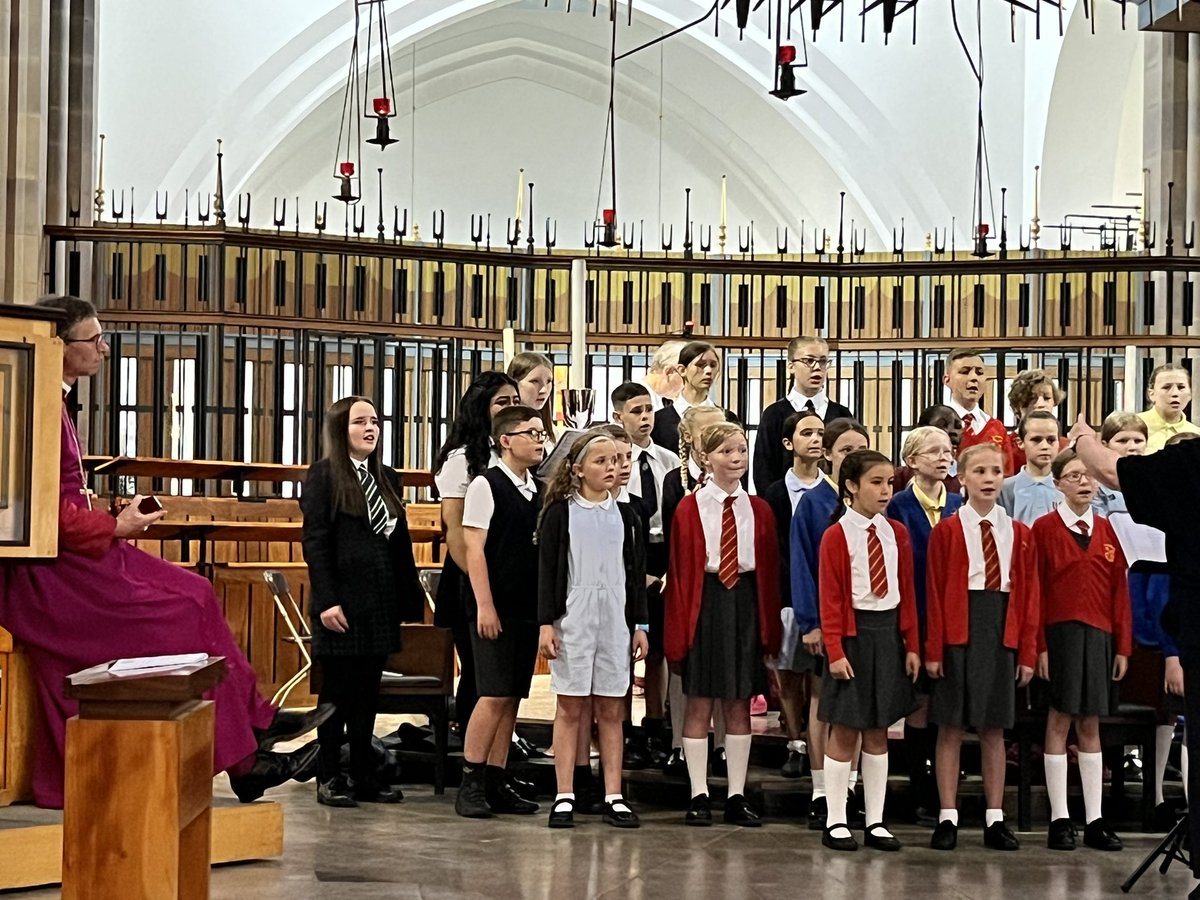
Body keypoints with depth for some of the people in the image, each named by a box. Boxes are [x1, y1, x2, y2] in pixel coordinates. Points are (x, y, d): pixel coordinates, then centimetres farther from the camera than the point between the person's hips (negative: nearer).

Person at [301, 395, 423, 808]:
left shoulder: (387, 478, 14)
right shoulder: (323, 475, -4)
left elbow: (401, 542, 14)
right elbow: (315, 541, -9)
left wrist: (410, 600, 10)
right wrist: (326, 600, -16)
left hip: (380, 601, 6)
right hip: (342, 601, -6)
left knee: (368, 692, 9)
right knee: (336, 692, 0)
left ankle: (364, 776, 15)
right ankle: (329, 779, 8)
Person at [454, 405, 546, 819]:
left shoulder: (537, 490, 13)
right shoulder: (486, 485, -7)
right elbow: (474, 548, -10)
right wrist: (485, 605, -15)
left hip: (528, 607, 7)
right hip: (494, 608, -7)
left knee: (512, 698, 7)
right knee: (494, 696, -10)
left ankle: (497, 783, 12)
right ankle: (470, 785, -5)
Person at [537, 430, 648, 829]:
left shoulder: (625, 516, 9)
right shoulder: (560, 514, -1)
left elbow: (636, 572, 11)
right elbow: (547, 570, -2)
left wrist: (640, 625, 9)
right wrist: (546, 623, -8)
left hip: (616, 620, 3)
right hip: (572, 619, -3)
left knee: (611, 710, 5)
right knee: (570, 707, 1)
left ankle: (613, 797, 8)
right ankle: (564, 798, 4)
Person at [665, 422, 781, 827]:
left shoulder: (759, 511, 5)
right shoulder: (690, 508, -3)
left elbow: (770, 570, 6)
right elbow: (679, 570, -4)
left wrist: (770, 628, 2)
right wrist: (678, 631, -8)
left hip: (746, 602, 3)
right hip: (704, 602, -3)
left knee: (740, 705, 7)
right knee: (699, 704, 2)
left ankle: (737, 797, 12)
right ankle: (699, 796, 8)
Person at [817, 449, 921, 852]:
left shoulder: (897, 534, 7)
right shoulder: (836, 536, -8)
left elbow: (907, 592, 8)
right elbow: (830, 598, -9)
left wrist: (912, 646, 5)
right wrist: (835, 650, -15)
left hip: (888, 632, 5)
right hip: (853, 633, -5)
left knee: (878, 732, 9)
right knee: (844, 731, 0)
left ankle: (876, 822, 13)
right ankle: (836, 822, 7)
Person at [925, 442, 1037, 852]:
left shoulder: (1018, 533, 8)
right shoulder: (947, 530, -1)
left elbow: (1029, 594, 7)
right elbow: (934, 592, -4)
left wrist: (1028, 650, 2)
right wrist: (934, 648, -9)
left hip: (1002, 631, 3)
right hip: (958, 631, -3)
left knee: (994, 728, 8)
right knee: (951, 726, 1)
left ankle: (995, 819, 13)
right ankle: (947, 818, 6)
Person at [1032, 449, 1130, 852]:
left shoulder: (1106, 531, 10)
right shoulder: (1044, 528, -3)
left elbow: (1119, 589, 10)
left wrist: (1122, 646, 5)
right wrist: (1038, 646, -11)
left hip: (1098, 636, 4)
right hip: (1060, 633, -4)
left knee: (1090, 725, 8)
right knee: (1060, 720, -2)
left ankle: (1095, 820, 9)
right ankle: (1059, 819, 2)